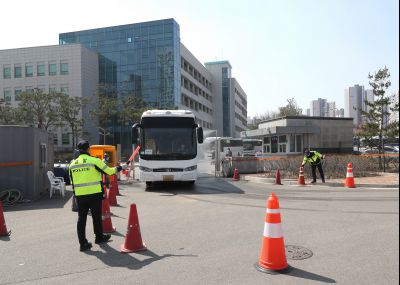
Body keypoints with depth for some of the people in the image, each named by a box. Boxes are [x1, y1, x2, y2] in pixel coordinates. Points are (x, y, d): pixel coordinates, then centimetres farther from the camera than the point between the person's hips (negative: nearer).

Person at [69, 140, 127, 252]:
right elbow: (108, 171, -4)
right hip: (94, 194, -4)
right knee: (96, 217, 13)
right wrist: (121, 167, 11)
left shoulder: (72, 164, 8)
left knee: (81, 219, 8)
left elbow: (72, 182, 14)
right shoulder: (94, 160, -8)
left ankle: (83, 243, 9)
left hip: (80, 195, 4)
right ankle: (99, 237, 30)